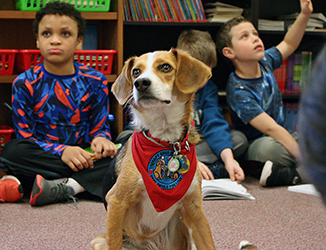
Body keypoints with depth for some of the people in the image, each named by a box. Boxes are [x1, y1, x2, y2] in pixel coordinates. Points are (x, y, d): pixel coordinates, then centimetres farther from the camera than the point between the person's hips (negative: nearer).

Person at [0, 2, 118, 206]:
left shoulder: (95, 81, 5)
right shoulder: (25, 84, -1)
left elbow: (100, 127, 9)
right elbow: (25, 137, -5)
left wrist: (100, 139, -18)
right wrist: (62, 151, -22)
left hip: (84, 156, 2)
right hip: (42, 157, -1)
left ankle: (59, 188, -33)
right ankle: (79, 184, -28)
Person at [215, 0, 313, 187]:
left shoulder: (264, 63, 0)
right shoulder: (238, 91, -22)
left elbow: (289, 44, 22)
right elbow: (271, 128, -28)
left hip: (283, 139, 10)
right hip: (255, 148, -9)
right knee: (268, 146, -42)